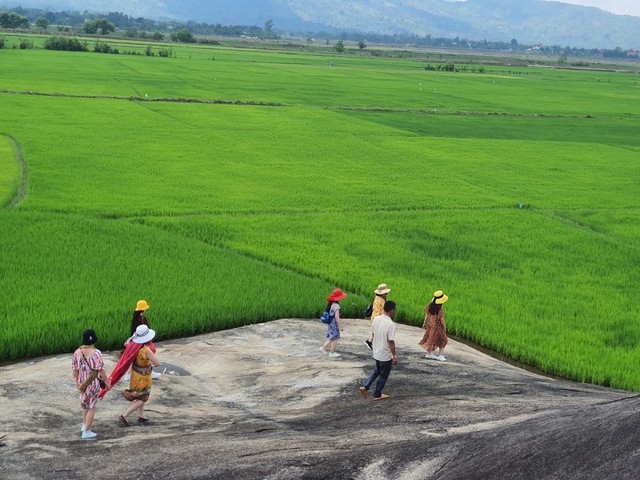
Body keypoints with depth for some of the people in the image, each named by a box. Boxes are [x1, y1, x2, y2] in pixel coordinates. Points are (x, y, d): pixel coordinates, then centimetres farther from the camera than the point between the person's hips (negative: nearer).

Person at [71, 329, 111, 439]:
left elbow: (74, 369, -1)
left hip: (82, 382, 5)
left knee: (85, 403, 27)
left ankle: (85, 425, 43)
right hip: (93, 383, -5)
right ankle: (87, 431, 11)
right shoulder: (96, 353, -21)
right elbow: (100, 369, -19)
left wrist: (77, 381, 15)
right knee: (91, 407, 7)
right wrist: (106, 381, -5)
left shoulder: (77, 352, -7)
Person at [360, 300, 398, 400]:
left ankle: (365, 387, 18)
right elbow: (391, 342, -23)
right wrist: (395, 356, -14)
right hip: (386, 355, -7)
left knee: (377, 370, 28)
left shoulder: (376, 319, -4)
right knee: (383, 375, 13)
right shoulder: (391, 325, -26)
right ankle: (377, 395, 25)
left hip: (376, 352, 7)